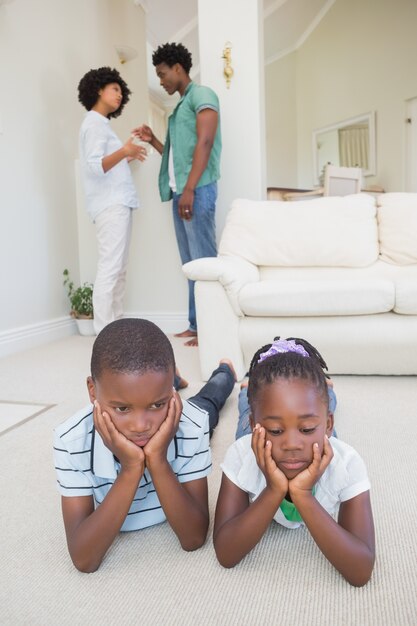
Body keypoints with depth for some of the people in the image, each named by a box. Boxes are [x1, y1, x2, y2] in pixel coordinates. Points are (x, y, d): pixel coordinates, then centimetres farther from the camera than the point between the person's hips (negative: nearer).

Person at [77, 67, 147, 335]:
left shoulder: (101, 123, 24)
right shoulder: (94, 123, -6)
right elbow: (94, 167, -20)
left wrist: (128, 156, 32)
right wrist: (123, 152, -33)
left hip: (118, 203, 10)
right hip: (110, 205, -10)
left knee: (119, 270, 7)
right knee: (109, 269, -14)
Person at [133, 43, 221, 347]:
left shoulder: (201, 94, -1)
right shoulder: (180, 107, 26)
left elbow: (204, 143, -14)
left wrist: (190, 189, -21)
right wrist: (153, 140, 15)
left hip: (197, 189, -9)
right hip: (180, 191, 9)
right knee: (191, 262, 7)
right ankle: (197, 324, 12)